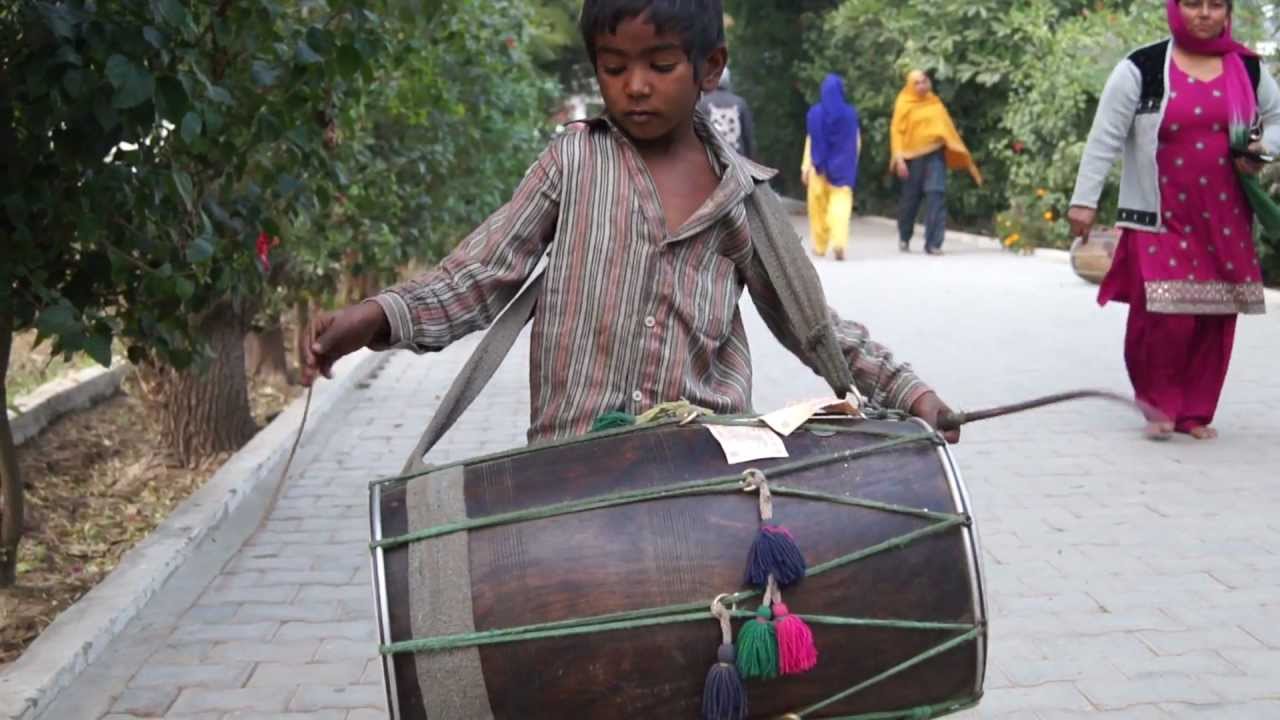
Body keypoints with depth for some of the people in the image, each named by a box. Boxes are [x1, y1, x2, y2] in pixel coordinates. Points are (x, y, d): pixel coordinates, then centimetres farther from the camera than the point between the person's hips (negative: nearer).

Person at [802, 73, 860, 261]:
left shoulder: (815, 113, -4)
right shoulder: (850, 113, -1)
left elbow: (810, 141, -4)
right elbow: (857, 142, 4)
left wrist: (805, 166, -3)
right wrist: (852, 165, 16)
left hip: (819, 166, 0)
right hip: (842, 167, 0)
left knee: (819, 206, 12)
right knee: (841, 204, -4)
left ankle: (820, 246, 19)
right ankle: (839, 242, -24)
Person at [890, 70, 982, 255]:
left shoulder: (935, 103, 11)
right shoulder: (904, 105, 1)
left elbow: (947, 127, 16)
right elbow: (897, 131, -5)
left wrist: (962, 155, 15)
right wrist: (899, 158, -16)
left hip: (935, 154, 2)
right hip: (913, 155, -2)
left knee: (936, 195, -12)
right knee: (910, 198, 8)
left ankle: (933, 243, -12)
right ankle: (904, 237, 31)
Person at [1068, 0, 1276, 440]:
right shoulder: (1142, 68, -4)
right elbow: (1105, 137, -6)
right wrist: (1084, 200, -10)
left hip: (1224, 220, 4)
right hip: (1160, 220, -4)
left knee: (1215, 317, 4)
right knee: (1164, 313, -13)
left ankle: (1194, 411, 18)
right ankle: (1156, 398, 10)